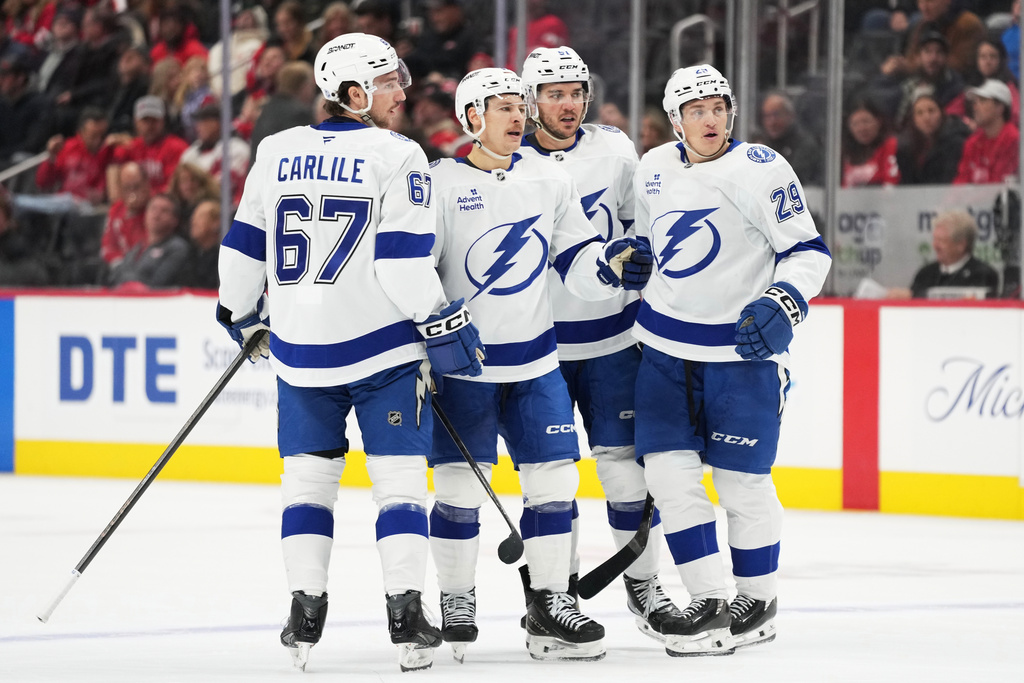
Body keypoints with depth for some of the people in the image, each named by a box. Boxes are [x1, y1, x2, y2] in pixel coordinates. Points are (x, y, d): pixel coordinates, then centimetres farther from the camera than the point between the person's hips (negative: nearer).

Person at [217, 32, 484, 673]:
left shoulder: (277, 152, 5)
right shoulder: (396, 156, -9)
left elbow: (244, 247, 10)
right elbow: (405, 260, -15)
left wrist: (243, 315, 25)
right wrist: (445, 325, -6)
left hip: (300, 350, 4)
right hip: (382, 346, -4)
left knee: (309, 476, 13)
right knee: (399, 477, 3)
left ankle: (306, 610, 8)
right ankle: (407, 613, -3)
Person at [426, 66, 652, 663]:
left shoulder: (550, 181, 5)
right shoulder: (442, 184, -8)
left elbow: (576, 262, 8)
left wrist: (612, 262, -13)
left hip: (535, 361, 4)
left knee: (555, 477, 1)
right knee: (461, 484, -2)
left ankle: (551, 603, 8)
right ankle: (456, 603, 12)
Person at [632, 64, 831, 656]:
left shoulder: (761, 170, -12)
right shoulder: (653, 169, 6)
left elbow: (809, 250, -11)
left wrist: (782, 303, -25)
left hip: (744, 346, -5)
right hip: (666, 345, 5)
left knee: (743, 479, 0)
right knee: (668, 470, -3)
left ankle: (758, 602, 17)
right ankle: (709, 601, 4)